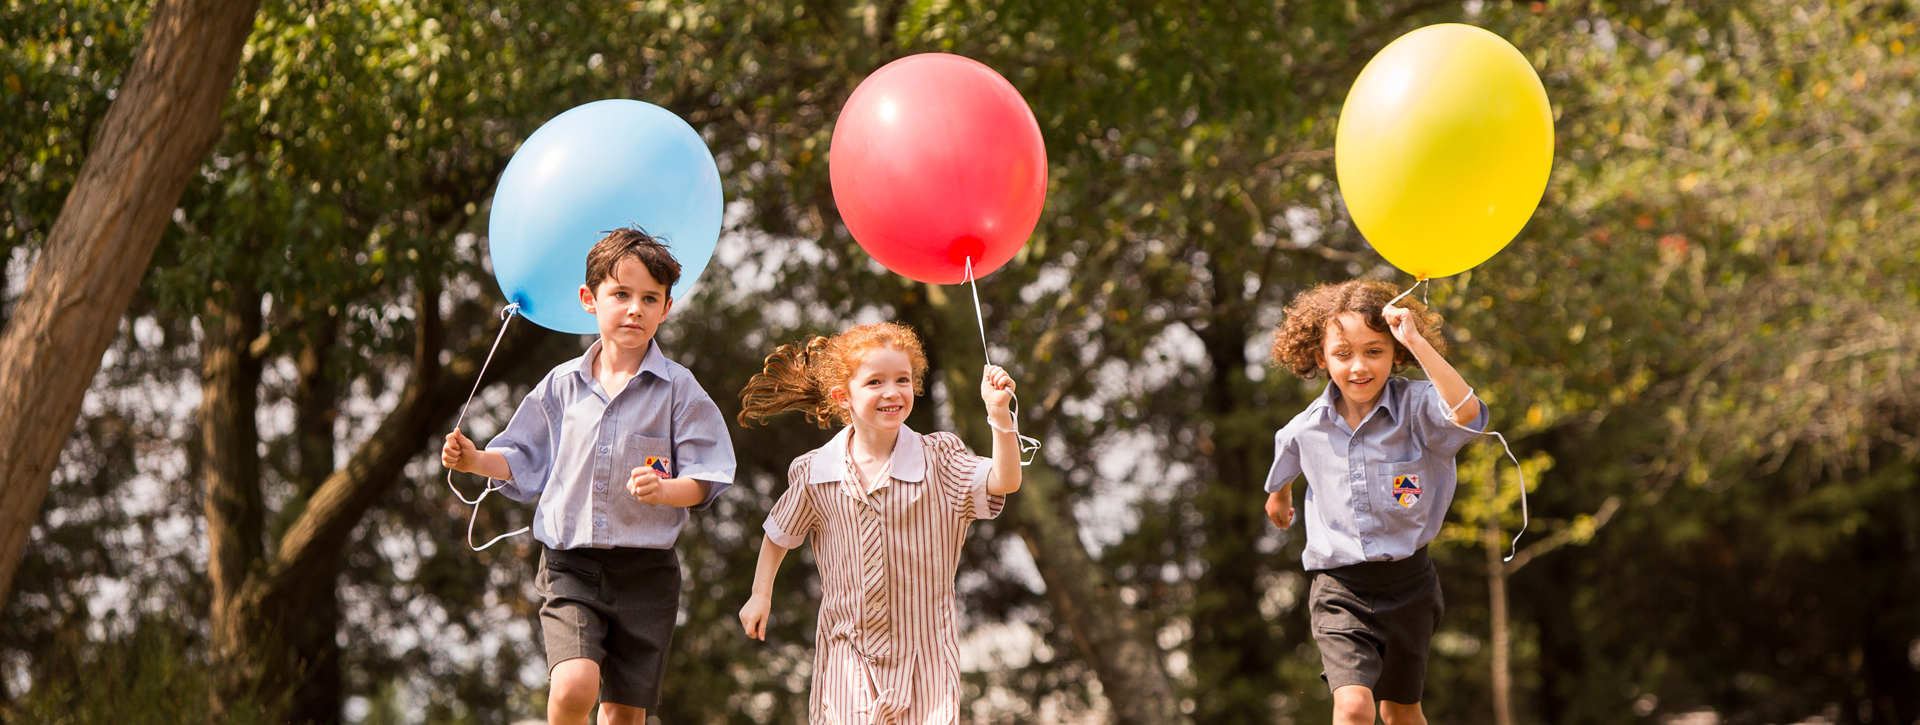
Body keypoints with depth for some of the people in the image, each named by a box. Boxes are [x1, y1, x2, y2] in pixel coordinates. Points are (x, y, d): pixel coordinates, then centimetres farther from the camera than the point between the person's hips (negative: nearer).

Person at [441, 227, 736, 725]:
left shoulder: (678, 390, -2)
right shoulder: (563, 385, 6)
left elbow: (702, 480, -4)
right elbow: (525, 463, 16)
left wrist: (664, 490, -24)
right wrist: (476, 461, -2)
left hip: (645, 572, 0)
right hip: (570, 568, 0)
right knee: (574, 684, -21)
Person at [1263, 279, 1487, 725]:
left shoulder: (1416, 408, -14)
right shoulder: (1306, 429, -4)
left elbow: (1466, 414, -38)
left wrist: (1417, 342, -39)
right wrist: (1278, 498, 43)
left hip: (1407, 584, 0)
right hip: (1340, 590, 0)